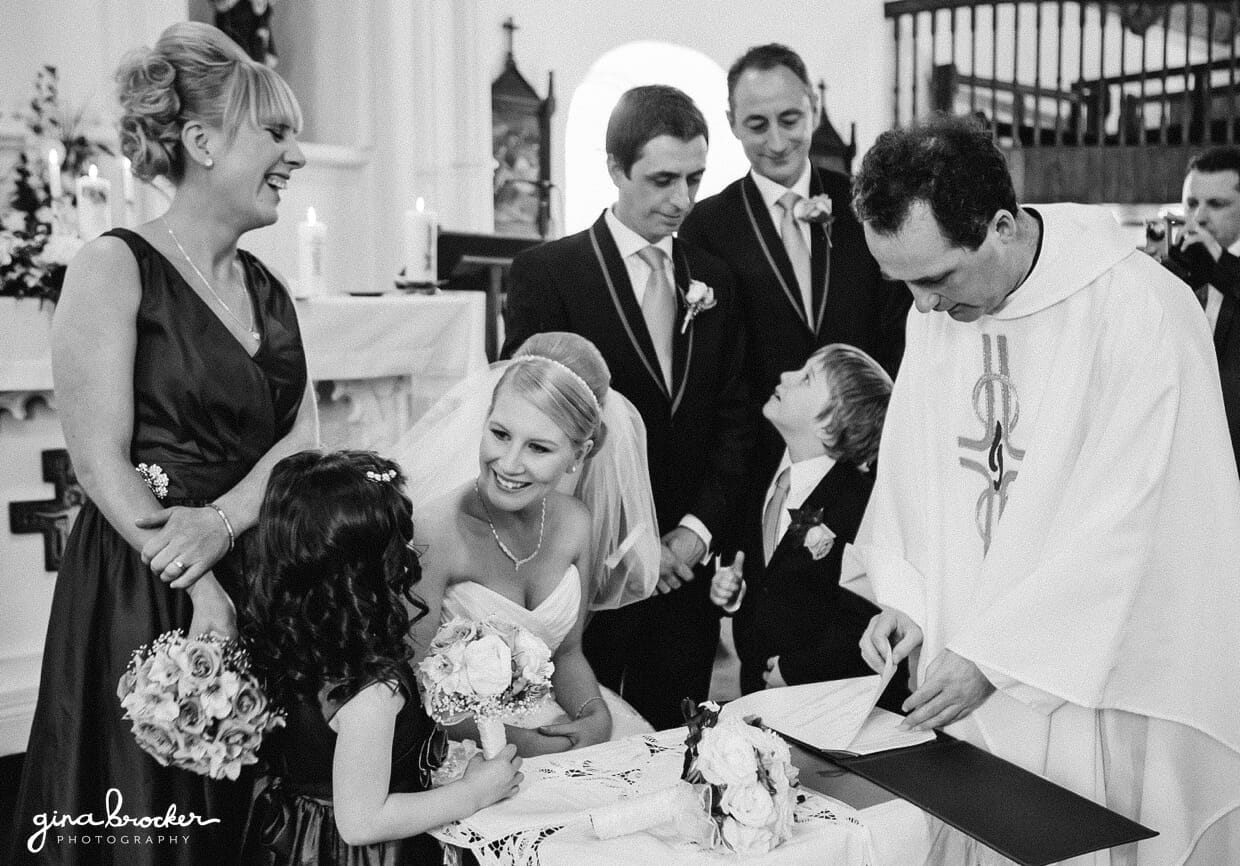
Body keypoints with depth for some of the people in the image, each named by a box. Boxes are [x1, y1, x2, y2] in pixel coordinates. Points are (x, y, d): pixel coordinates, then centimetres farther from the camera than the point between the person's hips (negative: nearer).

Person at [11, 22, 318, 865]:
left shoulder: (266, 287, 12)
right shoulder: (115, 268, -9)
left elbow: (303, 438, 1)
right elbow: (104, 466, -14)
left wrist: (222, 522, -16)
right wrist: (201, 592, -18)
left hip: (261, 586, 7)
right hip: (144, 601, -6)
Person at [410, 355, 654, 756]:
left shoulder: (575, 522, -4)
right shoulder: (432, 533, -22)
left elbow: (567, 651, 8)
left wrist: (597, 718, -10)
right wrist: (512, 740, -25)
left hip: (555, 712, 5)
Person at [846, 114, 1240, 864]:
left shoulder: (1140, 310, -19)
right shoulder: (937, 310, 0)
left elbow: (1125, 521, -20)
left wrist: (995, 655, -20)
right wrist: (908, 598, -3)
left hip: (1109, 687, -5)